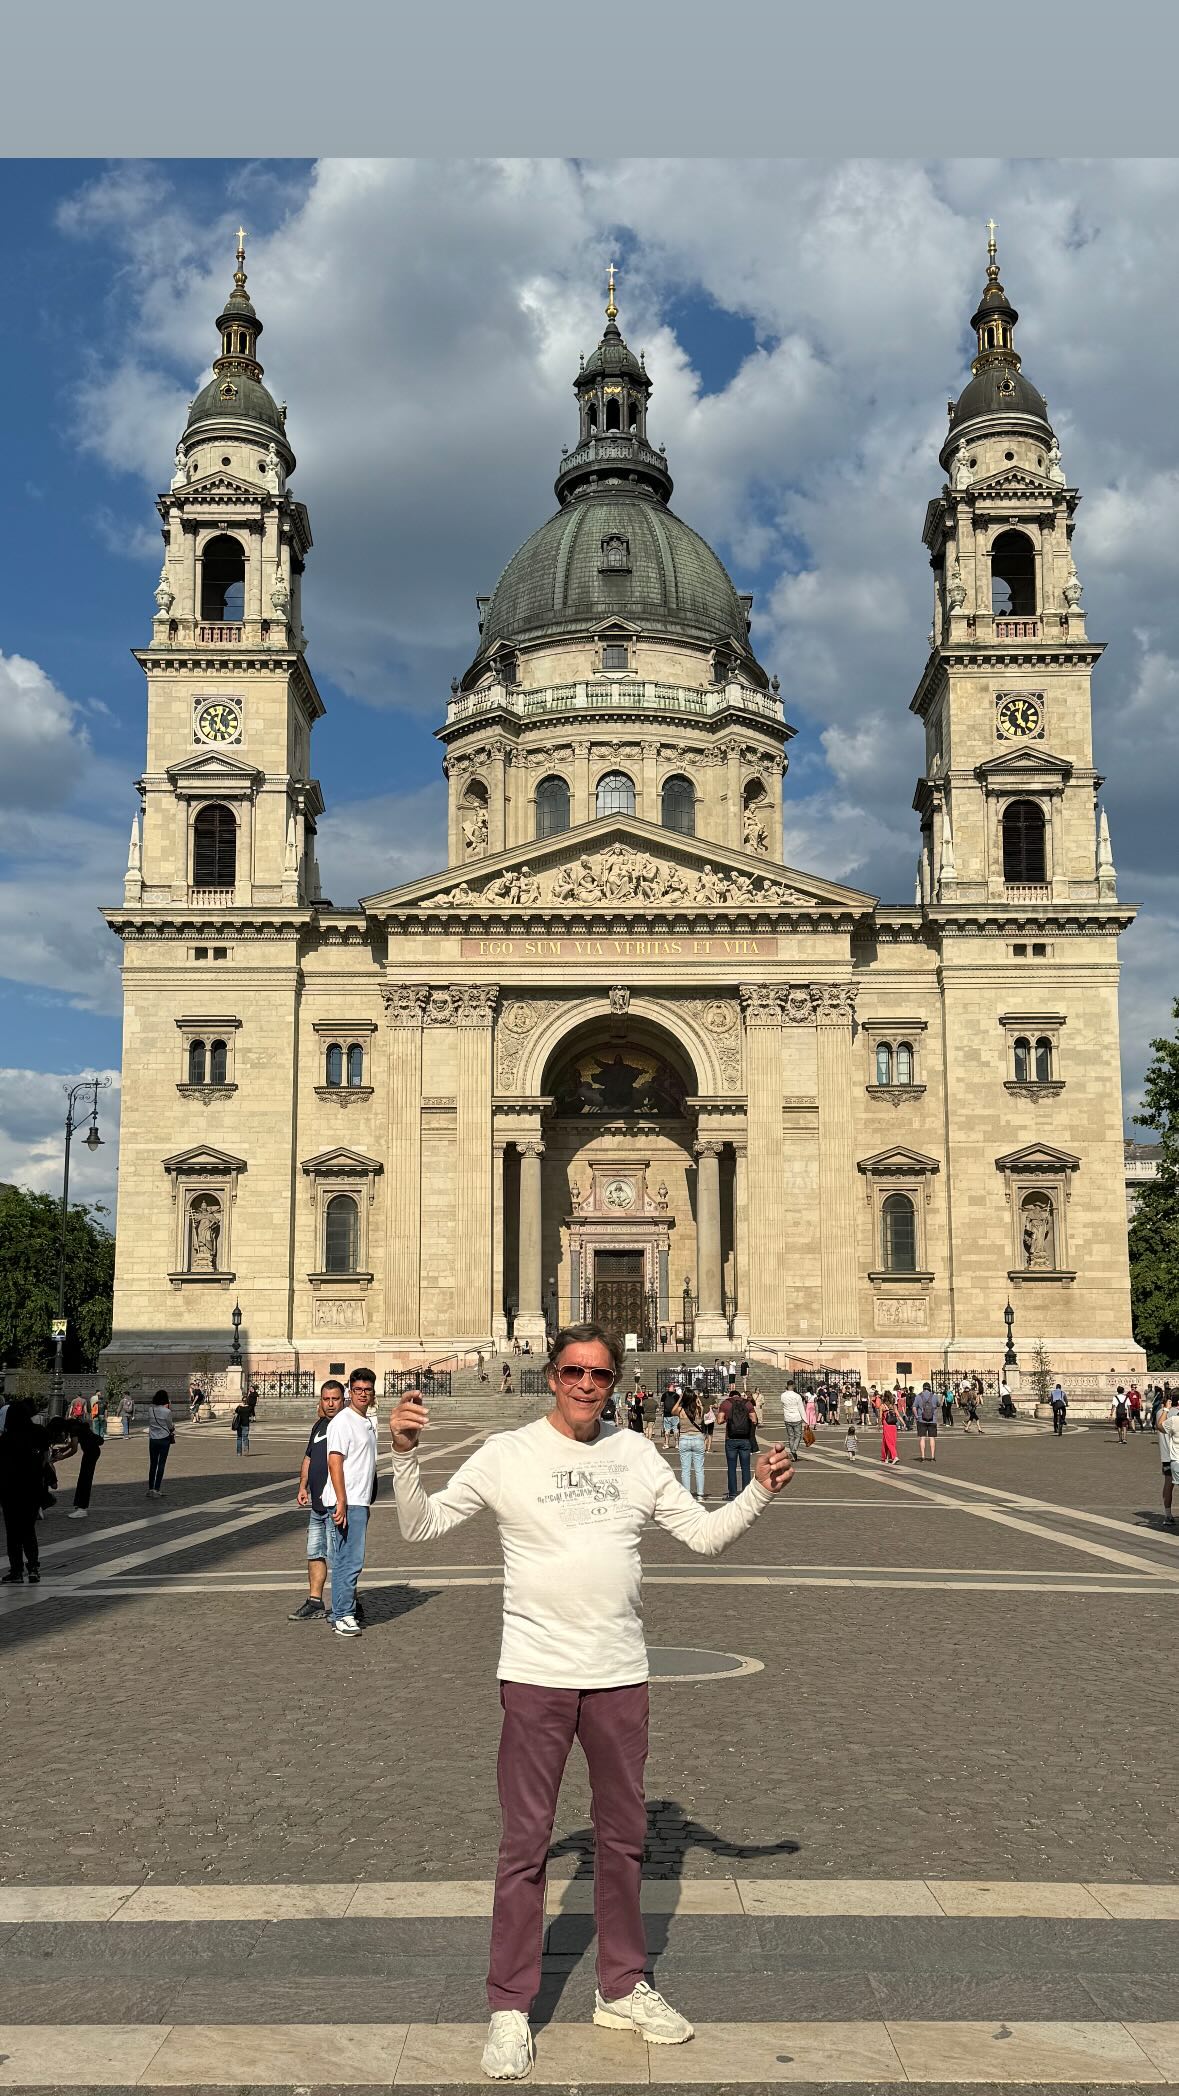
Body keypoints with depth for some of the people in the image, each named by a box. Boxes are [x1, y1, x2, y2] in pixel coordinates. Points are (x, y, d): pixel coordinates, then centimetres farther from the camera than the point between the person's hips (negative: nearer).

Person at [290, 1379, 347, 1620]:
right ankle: (314, 1603, 22)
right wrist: (303, 1487, 13)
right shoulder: (318, 1426, 16)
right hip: (317, 1505, 9)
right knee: (315, 1554, 13)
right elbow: (308, 1458, 25)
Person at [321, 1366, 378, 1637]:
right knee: (350, 1559, -10)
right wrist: (341, 1501, -24)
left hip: (360, 1501, 9)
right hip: (347, 1502, -9)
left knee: (351, 1559, 14)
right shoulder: (343, 1421, -11)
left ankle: (341, 1611, 21)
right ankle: (342, 1616, -5)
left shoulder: (369, 1422, 17)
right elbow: (334, 1462, -18)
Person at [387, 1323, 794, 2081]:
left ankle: (623, 1988, 33)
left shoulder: (636, 1455, 3)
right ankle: (511, 2008, 20)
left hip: (621, 1676, 3)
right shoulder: (506, 1455, -6)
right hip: (536, 1676, -3)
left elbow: (707, 1535, 5)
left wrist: (760, 1492, -11)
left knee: (625, 1837, 16)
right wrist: (405, 1454, -22)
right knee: (525, 1845, 4)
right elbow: (422, 1526, -6)